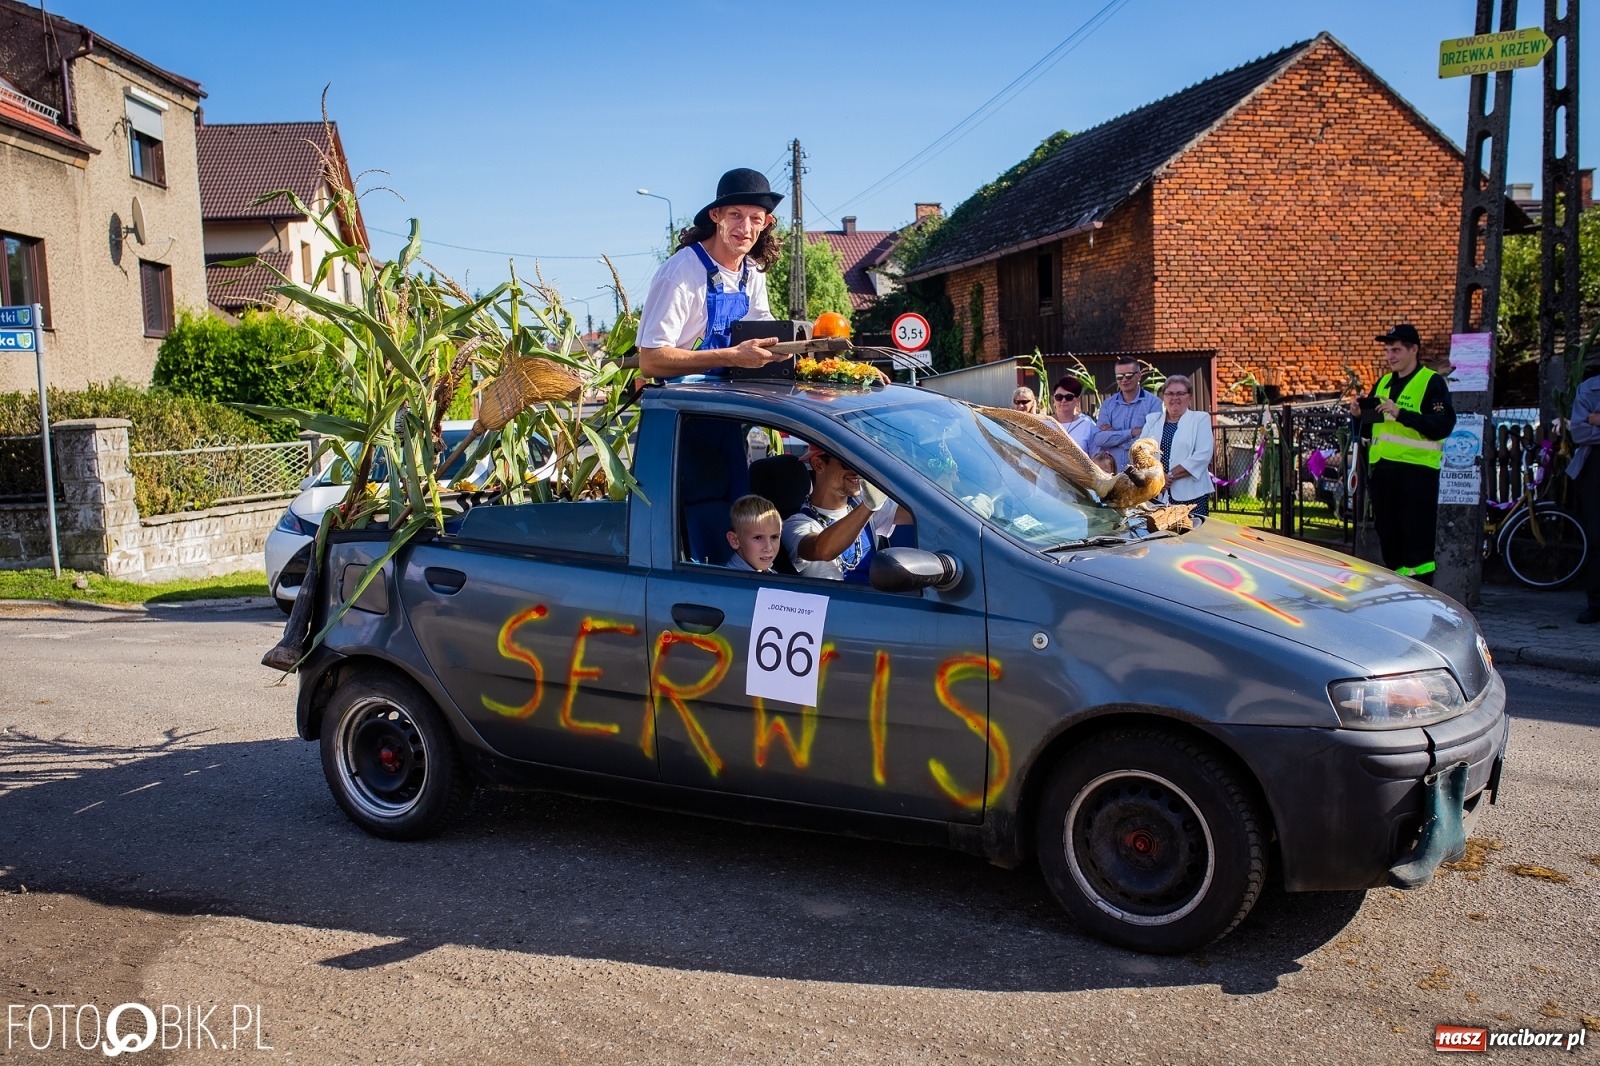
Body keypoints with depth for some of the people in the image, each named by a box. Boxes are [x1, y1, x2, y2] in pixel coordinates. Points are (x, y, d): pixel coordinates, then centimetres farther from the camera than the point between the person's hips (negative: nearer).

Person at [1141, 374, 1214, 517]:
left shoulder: (1200, 419, 6)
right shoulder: (1152, 420, 15)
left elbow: (1203, 455, -7)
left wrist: (1170, 476, -12)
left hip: (1190, 495, -2)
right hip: (1156, 494, 2)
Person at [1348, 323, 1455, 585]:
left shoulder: (1432, 382, -3)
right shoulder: (1383, 383, 18)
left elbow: (1443, 426, -16)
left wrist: (1401, 413, -23)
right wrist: (1360, 415, 2)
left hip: (1416, 470, -7)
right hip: (1381, 469, 7)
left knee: (1417, 540, -6)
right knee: (1388, 536, 11)